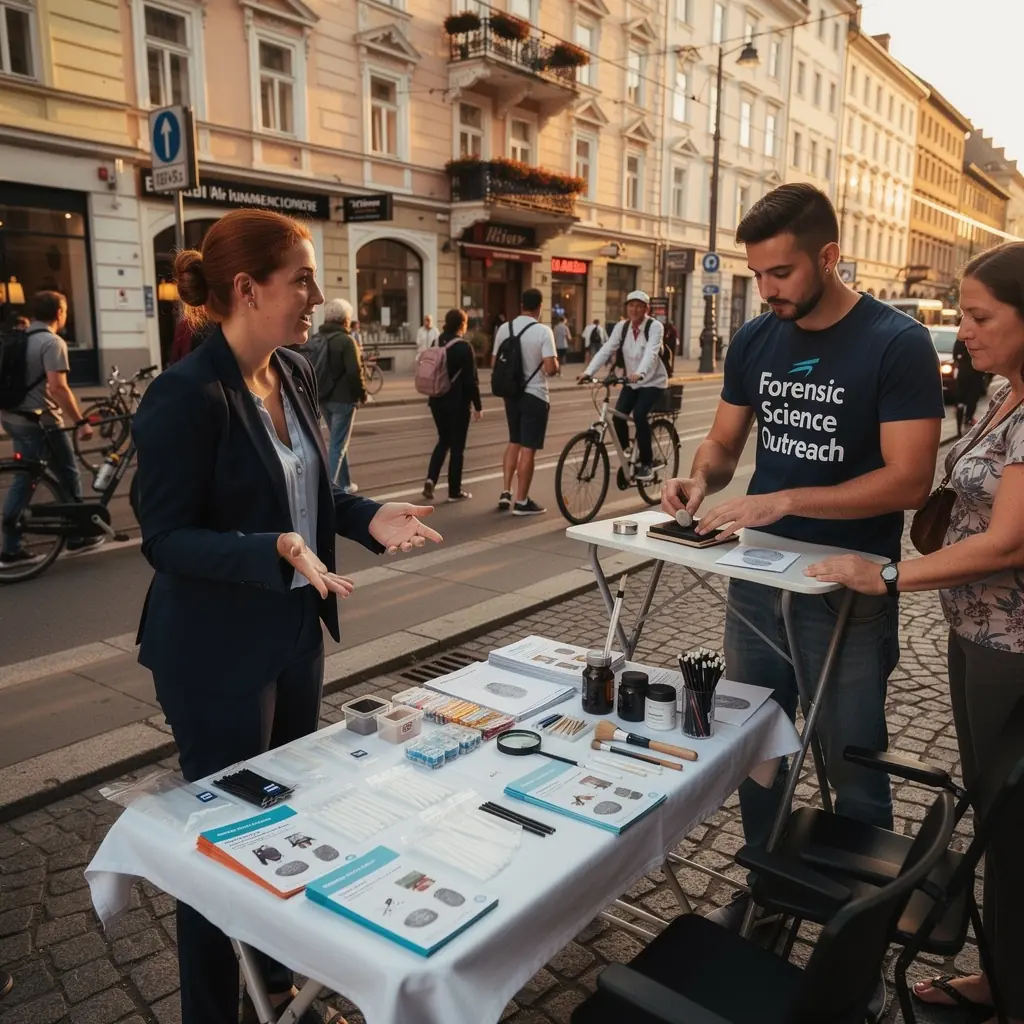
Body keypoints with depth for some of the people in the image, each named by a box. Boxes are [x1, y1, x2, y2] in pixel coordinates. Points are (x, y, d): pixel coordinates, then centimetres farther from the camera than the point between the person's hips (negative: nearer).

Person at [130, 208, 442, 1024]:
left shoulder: (296, 374, 3)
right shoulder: (185, 396, -21)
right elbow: (167, 539, -19)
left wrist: (368, 517, -6)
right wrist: (277, 551, -33)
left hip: (296, 633, 8)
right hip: (218, 654, -8)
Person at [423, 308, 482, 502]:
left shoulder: (436, 344, 5)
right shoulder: (464, 347, -13)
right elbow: (471, 380, -13)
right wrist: (477, 405, -6)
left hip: (437, 400, 6)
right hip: (458, 402, -6)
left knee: (443, 441, 19)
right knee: (457, 445, 4)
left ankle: (431, 479, 2)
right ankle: (455, 491, 10)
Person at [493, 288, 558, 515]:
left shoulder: (504, 328, 1)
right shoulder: (543, 331, -14)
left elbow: (494, 363, 7)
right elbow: (551, 369, -20)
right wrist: (557, 365, 2)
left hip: (511, 394, 5)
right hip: (535, 395, -5)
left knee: (514, 443, 20)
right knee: (528, 449, 1)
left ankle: (505, 492, 15)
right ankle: (521, 501, 7)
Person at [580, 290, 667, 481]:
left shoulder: (655, 326, -16)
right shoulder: (622, 327, -3)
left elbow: (651, 352, -33)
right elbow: (606, 350, -13)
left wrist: (640, 373, -52)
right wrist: (589, 371, -27)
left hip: (653, 381, -5)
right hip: (631, 382, 5)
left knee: (639, 414, -25)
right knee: (618, 416, -13)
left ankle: (647, 463, -10)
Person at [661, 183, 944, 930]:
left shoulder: (897, 344, -13)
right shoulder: (754, 340, 2)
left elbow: (909, 480, -19)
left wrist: (783, 501, -26)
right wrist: (700, 481, -12)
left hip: (850, 593, -5)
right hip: (758, 580, 5)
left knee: (853, 769, 9)